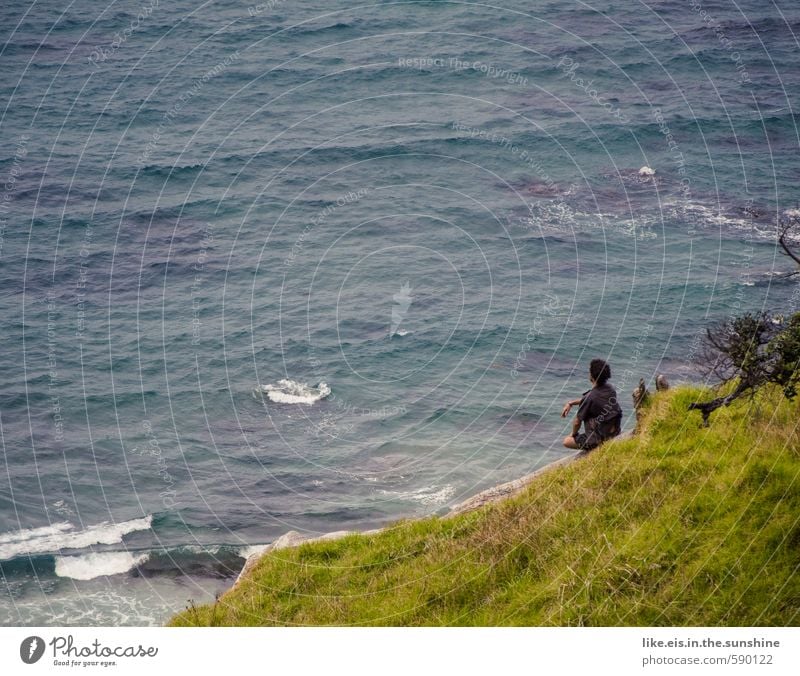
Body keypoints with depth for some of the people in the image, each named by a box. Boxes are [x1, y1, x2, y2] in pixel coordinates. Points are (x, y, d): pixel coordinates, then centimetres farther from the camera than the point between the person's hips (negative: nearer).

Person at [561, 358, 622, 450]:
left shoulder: (589, 398, -24)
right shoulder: (610, 388, -3)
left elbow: (577, 422, -11)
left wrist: (573, 434, 9)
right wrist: (571, 403, 16)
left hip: (599, 439, -6)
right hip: (615, 433, 6)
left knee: (566, 441, 14)